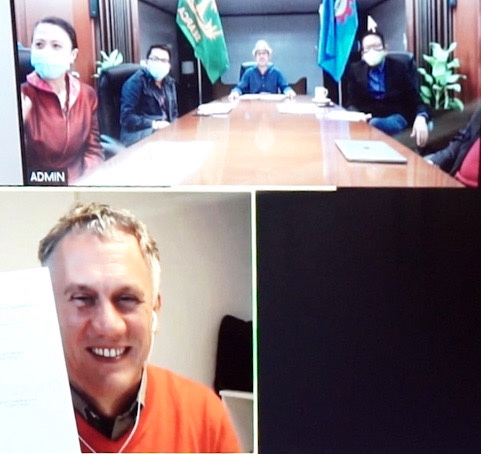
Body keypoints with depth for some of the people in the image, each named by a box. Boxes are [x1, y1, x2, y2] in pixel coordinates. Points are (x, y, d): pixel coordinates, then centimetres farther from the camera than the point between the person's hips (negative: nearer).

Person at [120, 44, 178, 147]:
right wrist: (154, 124, -25)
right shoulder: (135, 82, -5)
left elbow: (173, 113, 23)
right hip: (138, 133, -8)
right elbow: (127, 117, -14)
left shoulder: (169, 83, 16)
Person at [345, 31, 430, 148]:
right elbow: (351, 101, 8)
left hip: (395, 116, -2)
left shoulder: (400, 68, 5)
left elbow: (415, 99, -1)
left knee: (374, 125, -37)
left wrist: (421, 118, -25)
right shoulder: (355, 69, 11)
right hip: (367, 117, 3)